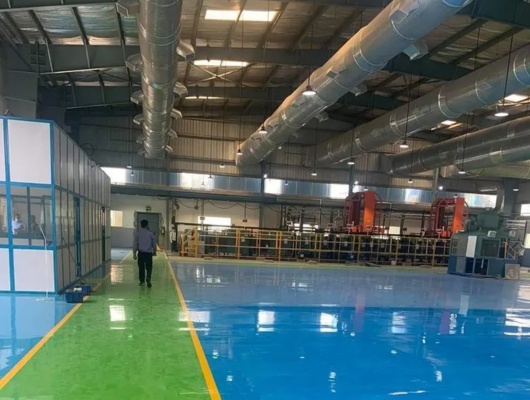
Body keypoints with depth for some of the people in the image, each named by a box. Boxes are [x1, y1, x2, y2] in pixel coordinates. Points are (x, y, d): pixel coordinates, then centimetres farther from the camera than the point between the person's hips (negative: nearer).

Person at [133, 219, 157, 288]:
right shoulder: (151, 233, -1)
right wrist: (154, 251, 20)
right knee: (149, 267, 7)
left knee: (141, 268, 9)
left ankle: (142, 281, 14)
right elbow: (154, 243, 6)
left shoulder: (137, 233, 0)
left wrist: (134, 253, 2)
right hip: (149, 253, -1)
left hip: (141, 253, 1)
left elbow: (135, 243, -1)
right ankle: (148, 278, -16)